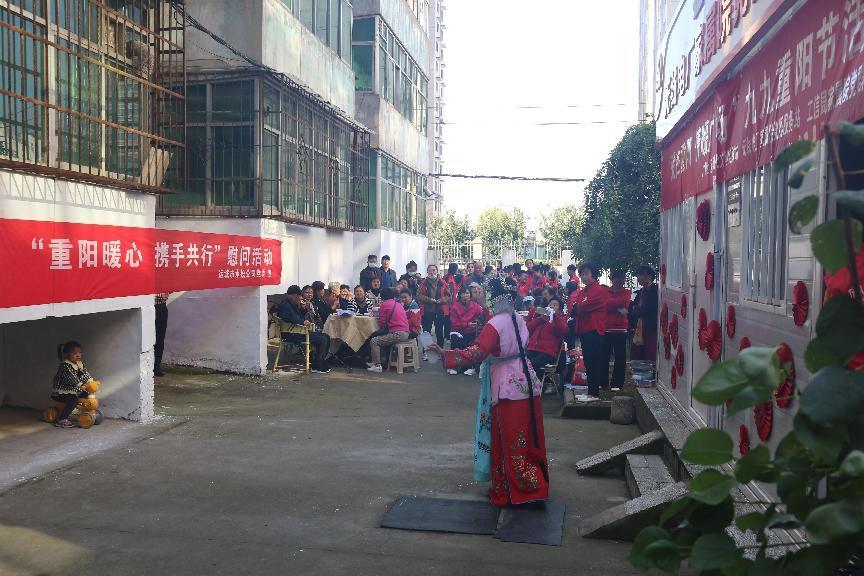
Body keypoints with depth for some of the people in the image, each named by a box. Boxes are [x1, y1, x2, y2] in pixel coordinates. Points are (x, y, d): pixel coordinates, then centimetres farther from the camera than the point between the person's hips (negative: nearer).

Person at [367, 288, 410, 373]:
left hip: (397, 334, -9)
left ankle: (377, 366, -6)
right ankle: (375, 362, 29)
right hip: (405, 334, 9)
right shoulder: (398, 304, 15)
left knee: (374, 341, -4)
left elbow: (381, 323, -3)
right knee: (380, 338, 26)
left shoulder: (385, 304, -5)